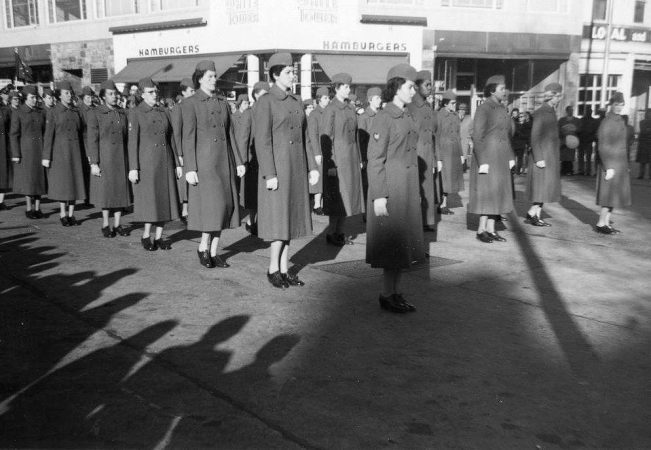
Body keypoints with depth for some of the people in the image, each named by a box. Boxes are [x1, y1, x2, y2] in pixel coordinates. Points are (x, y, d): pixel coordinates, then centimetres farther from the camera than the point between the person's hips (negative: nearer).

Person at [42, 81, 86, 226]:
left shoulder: (76, 111, 10)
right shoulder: (53, 112, -3)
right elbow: (48, 135, -6)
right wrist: (46, 157, -9)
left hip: (75, 151, 4)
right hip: (60, 150, -4)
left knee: (75, 181, 3)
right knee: (62, 182, -1)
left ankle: (71, 214, 11)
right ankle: (63, 214, 10)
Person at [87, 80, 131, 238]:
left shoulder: (122, 113, 9)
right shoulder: (95, 114, -5)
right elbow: (92, 140, -8)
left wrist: (128, 160, 9)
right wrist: (94, 163, -13)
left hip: (121, 158, 4)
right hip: (104, 158, -4)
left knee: (120, 189, 5)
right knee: (105, 190, 2)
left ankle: (117, 224, 15)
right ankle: (105, 224, 15)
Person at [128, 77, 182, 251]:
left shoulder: (164, 112, 11)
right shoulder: (135, 113, -3)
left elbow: (171, 140, 13)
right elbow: (132, 142, -8)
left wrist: (177, 163, 9)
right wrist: (133, 168, -13)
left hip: (165, 161, 5)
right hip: (146, 161, -5)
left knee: (164, 199, 4)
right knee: (150, 199, -5)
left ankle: (159, 237, 13)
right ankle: (146, 236, 11)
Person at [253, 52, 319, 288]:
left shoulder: (296, 102, 13)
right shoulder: (265, 102, -8)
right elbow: (262, 141, -13)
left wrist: (312, 167, 11)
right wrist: (269, 174, -18)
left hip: (297, 168, 7)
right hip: (277, 167, -7)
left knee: (291, 217, 9)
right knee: (279, 218, -3)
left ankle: (284, 269, 17)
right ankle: (273, 269, 10)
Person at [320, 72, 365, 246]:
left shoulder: (351, 108, 11)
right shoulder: (331, 109, -10)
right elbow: (326, 138, -13)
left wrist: (359, 159, 15)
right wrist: (330, 164, -17)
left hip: (351, 155, 7)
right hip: (337, 155, -7)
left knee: (349, 194, 9)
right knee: (337, 196, -3)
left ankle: (340, 232, 18)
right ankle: (331, 233, 9)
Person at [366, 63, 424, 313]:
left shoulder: (408, 118, 13)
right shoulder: (384, 118, -12)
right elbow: (375, 160, -15)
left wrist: (415, 190, 18)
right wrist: (378, 196, -19)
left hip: (409, 188, 8)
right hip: (389, 188, -8)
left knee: (404, 243, 12)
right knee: (391, 243, 0)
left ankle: (396, 294, 22)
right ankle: (386, 296, 12)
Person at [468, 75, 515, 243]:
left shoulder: (502, 109, 12)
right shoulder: (483, 109, -11)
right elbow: (477, 136, -15)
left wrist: (511, 157, 13)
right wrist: (482, 161, -19)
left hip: (501, 158, 8)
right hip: (487, 157, -8)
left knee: (497, 192, 8)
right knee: (487, 192, -4)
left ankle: (490, 229, 15)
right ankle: (481, 229, 5)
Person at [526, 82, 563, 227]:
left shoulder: (552, 112, 13)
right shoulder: (540, 113, -13)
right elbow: (535, 137, -16)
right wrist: (538, 158, -19)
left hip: (552, 156, 9)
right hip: (542, 155, -9)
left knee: (546, 188, 9)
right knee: (542, 187, -7)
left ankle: (536, 216, 14)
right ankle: (531, 214, 3)